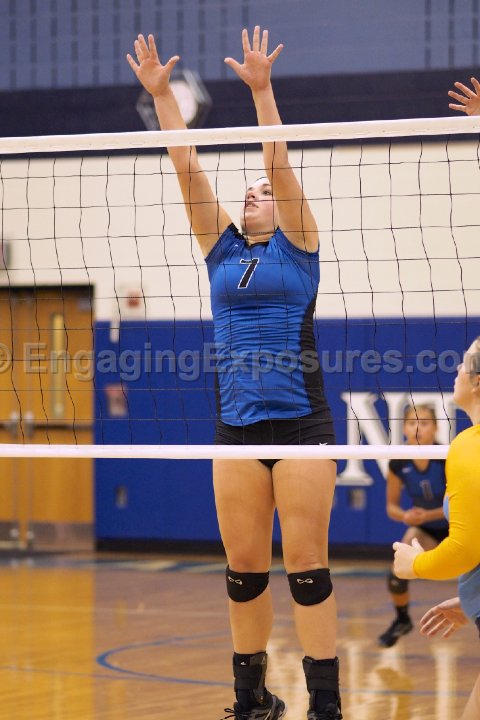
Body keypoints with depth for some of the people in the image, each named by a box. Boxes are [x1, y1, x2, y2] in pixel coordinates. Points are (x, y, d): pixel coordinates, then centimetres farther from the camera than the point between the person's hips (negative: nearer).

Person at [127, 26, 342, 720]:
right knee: (243, 567, 6)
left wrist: (261, 88, -15)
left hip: (300, 421, -4)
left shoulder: (298, 244, 4)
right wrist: (159, 92, 4)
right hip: (237, 424, 4)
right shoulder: (221, 248, 13)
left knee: (307, 562, -5)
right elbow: (186, 166, 8)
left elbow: (279, 162, -7)